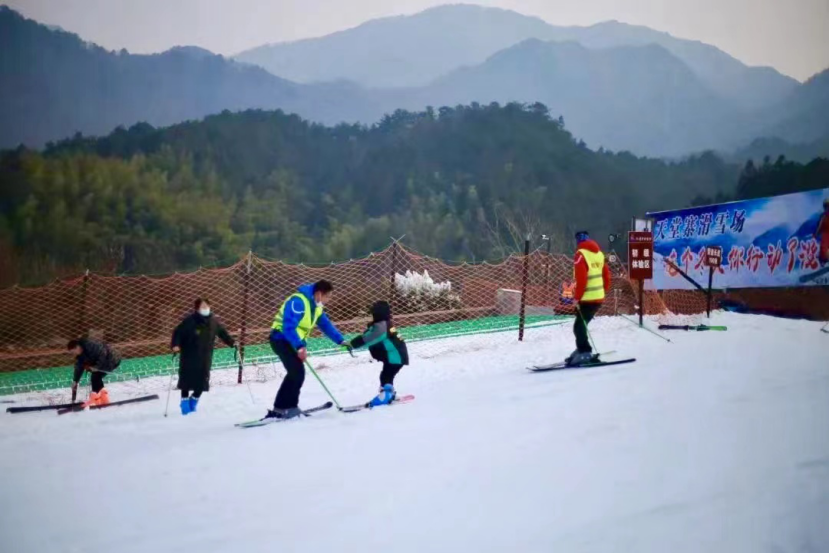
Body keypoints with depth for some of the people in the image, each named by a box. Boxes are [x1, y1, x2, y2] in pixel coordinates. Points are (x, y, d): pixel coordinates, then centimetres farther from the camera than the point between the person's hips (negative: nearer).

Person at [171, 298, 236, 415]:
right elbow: (178, 332, -11)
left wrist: (231, 342, 6)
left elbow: (222, 332, 14)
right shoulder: (190, 321, -13)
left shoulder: (213, 321, 1)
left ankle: (193, 401, 27)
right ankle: (185, 402, 20)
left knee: (202, 382, 3)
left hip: (205, 358, 4)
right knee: (187, 381, 2)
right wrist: (175, 345, -25)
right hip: (189, 358, -4)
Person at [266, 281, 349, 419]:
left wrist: (341, 341, 9)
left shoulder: (317, 306, 7)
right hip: (281, 338, -10)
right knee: (298, 372, -16)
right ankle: (288, 408, -7)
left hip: (291, 341, 10)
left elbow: (326, 325, 16)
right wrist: (299, 347, -39)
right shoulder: (299, 301, -23)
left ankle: (280, 408, 18)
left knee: (295, 373, 11)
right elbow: (289, 326, -31)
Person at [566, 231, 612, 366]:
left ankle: (585, 352, -7)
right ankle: (583, 350, 23)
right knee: (582, 323, 18)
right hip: (599, 297, 8)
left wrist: (577, 297, -11)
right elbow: (607, 276, 14)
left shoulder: (581, 254, -12)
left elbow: (581, 279, -18)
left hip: (587, 298, -8)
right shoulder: (599, 253, 11)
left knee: (579, 326, -3)